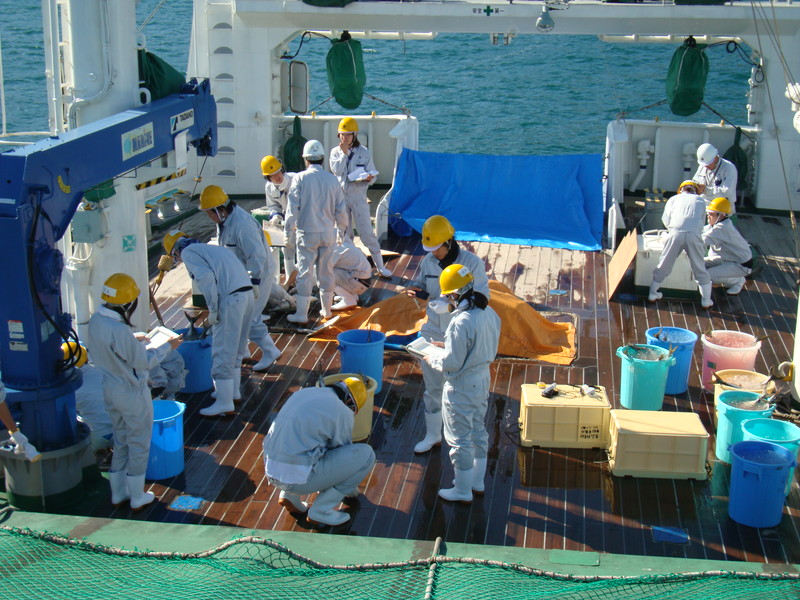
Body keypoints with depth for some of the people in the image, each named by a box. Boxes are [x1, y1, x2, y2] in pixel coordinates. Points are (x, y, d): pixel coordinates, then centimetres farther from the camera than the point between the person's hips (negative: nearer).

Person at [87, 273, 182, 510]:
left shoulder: (96, 320, -6)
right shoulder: (120, 331, -31)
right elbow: (144, 361, -21)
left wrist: (136, 340, 14)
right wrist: (167, 346, -8)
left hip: (111, 390, 8)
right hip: (133, 394, -8)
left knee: (120, 441, 23)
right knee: (139, 445, 11)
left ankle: (118, 493, 34)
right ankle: (137, 498, 23)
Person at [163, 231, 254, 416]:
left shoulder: (188, 252, 4)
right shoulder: (212, 248, 28)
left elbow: (206, 277, -13)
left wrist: (213, 310, -9)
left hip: (231, 298, -9)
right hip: (247, 293, 9)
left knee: (222, 351, -1)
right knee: (235, 348, 22)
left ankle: (224, 403, 4)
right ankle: (232, 390, 35)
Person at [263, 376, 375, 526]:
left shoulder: (303, 392, 17)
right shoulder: (343, 412, -4)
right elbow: (345, 454, 8)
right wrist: (351, 489, 30)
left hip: (271, 472, 8)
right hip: (299, 477, -8)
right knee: (365, 454, 0)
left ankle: (289, 496, 17)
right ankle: (321, 511, 2)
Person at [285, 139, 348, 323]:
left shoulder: (300, 178, -9)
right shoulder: (332, 179, 0)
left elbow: (293, 208, -10)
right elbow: (340, 209, 5)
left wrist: (288, 229, 0)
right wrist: (342, 228, 20)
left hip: (307, 233, -3)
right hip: (328, 233, 3)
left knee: (304, 272, 1)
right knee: (326, 271, 14)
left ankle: (301, 313, 3)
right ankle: (327, 309, 23)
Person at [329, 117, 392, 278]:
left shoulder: (363, 152, -1)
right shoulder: (335, 152, 4)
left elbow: (372, 174, 0)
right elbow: (337, 170, -12)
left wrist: (369, 178, -22)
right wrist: (344, 153, -13)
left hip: (358, 195, -2)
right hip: (341, 196, 2)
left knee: (367, 232, -5)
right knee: (344, 233, 10)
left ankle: (379, 265, 1)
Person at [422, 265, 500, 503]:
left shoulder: (461, 323, -30)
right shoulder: (489, 313, -3)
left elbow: (451, 363, -25)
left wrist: (432, 359, -5)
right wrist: (449, 345, 11)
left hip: (461, 387, -9)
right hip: (482, 379, 9)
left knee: (460, 439, 8)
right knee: (478, 431, 23)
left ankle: (463, 491, 22)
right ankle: (477, 482, 38)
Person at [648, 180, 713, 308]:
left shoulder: (674, 199, 24)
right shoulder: (700, 200, 26)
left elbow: (665, 220, 22)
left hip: (675, 233, 0)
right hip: (694, 235, 0)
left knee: (664, 265, 13)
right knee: (699, 268, 11)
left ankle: (652, 294, 23)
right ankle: (706, 300, 16)